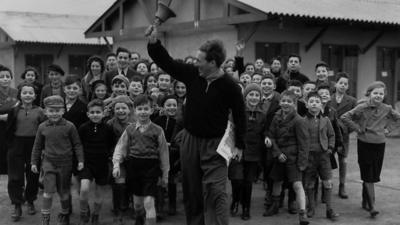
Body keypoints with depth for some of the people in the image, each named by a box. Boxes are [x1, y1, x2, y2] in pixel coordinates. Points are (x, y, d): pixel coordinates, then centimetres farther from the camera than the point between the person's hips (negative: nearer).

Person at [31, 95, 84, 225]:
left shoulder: (69, 126, -6)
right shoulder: (42, 127, 1)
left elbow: (77, 144, 0)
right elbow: (37, 146, 10)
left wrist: (80, 160, -5)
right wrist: (34, 162, 10)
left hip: (65, 163, -1)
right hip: (48, 162, 1)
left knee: (64, 192, 11)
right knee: (49, 191, -9)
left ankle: (64, 214, 32)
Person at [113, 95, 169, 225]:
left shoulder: (157, 130, 0)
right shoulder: (130, 129, 6)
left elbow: (163, 152, 5)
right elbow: (120, 147, 7)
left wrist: (165, 175, 7)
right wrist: (116, 164, -8)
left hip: (151, 166, -3)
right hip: (133, 165, 3)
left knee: (149, 201, -13)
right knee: (137, 201, 15)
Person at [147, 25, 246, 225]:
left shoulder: (229, 86, -14)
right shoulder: (192, 74, -3)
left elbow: (239, 116, -5)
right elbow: (167, 63, 4)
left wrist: (239, 144, -3)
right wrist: (153, 43, -8)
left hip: (214, 143, -5)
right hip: (190, 139, 5)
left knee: (215, 191, -12)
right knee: (191, 191, 14)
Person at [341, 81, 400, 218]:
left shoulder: (387, 109, 2)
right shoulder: (362, 108, -9)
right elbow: (344, 117, -10)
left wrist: (387, 127, 4)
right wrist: (357, 128, -10)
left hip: (380, 145, 4)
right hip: (364, 144, -4)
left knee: (374, 175, 11)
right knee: (368, 176, -4)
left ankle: (365, 202, 27)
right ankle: (372, 207, -5)